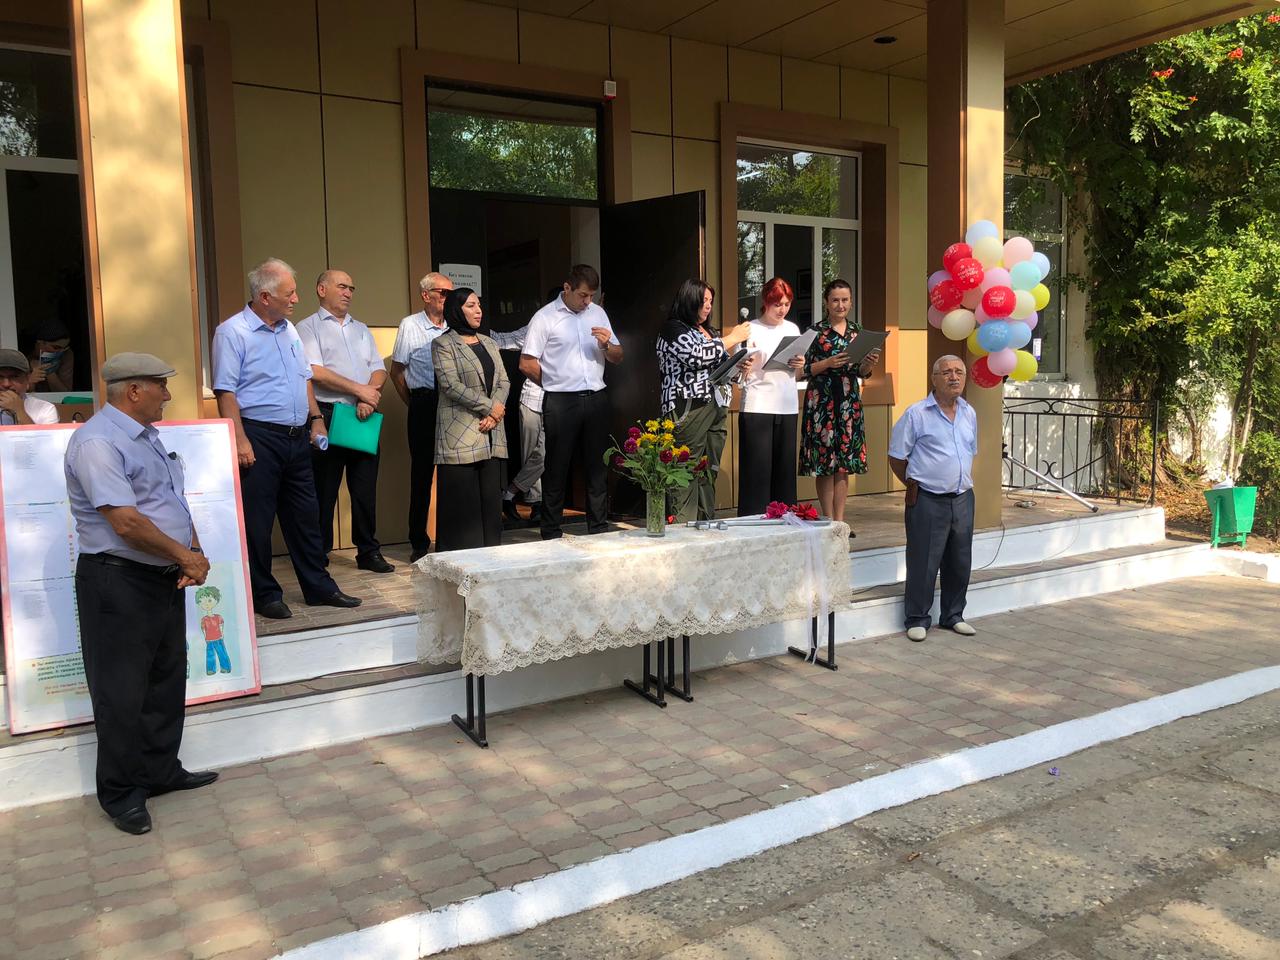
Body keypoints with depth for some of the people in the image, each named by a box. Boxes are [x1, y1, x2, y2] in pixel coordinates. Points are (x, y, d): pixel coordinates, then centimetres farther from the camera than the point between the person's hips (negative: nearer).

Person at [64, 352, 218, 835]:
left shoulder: (147, 436, 12)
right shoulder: (97, 443, -19)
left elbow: (175, 502, 14)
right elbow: (127, 523, -24)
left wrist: (193, 553, -1)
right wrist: (187, 557, -14)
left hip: (166, 578, 9)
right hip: (119, 583, -9)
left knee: (167, 681, 18)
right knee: (122, 693, 3)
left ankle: (161, 771, 32)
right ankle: (121, 794, 17)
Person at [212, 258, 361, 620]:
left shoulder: (288, 330, 14)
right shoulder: (232, 332, -9)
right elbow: (226, 391, -14)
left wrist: (315, 418, 12)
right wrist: (240, 441, -20)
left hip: (297, 437, 8)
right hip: (260, 437, -7)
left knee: (305, 515, 13)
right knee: (257, 520, 1)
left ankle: (318, 587, 21)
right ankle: (264, 595, 11)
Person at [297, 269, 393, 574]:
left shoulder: (361, 330, 21)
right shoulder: (308, 328, 2)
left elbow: (378, 369, 12)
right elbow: (315, 372, -11)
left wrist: (369, 398, -8)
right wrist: (360, 390, -10)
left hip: (364, 416, 5)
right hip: (327, 416, -5)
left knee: (365, 488, 7)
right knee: (323, 491, 0)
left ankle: (368, 552, 16)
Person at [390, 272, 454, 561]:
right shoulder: (410, 325, 1)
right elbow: (397, 371, 4)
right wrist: (414, 404, 5)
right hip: (424, 404, -3)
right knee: (422, 472, 3)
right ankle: (419, 542, 13)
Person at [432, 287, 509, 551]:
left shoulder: (488, 343, 19)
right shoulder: (443, 344, -1)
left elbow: (503, 381, 11)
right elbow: (451, 385, -12)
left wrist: (494, 414, -6)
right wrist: (490, 407, -12)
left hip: (491, 433, 6)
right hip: (460, 434, -6)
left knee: (490, 497, 5)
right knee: (462, 499, -5)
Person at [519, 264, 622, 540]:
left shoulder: (598, 313, 12)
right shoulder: (545, 317, -3)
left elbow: (617, 357, 15)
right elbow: (526, 364, -4)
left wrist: (606, 345, -6)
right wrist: (556, 383, 4)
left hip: (596, 400, 4)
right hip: (560, 402, -4)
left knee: (598, 466, 8)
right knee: (556, 469, 2)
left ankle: (599, 530, 18)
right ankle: (551, 535, 11)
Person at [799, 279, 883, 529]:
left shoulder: (857, 331, 10)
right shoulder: (816, 331, -2)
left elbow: (862, 373, 14)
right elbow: (804, 370, -4)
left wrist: (868, 363, -7)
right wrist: (828, 363, -17)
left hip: (849, 401, 4)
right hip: (822, 401, -4)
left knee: (844, 463, 5)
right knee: (824, 464, -2)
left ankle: (839, 520, 12)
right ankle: (828, 520, 8)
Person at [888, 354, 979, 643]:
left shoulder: (969, 414, 11)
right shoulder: (916, 414, -7)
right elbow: (896, 457, -4)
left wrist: (965, 483, 14)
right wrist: (914, 484, 1)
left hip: (963, 499, 6)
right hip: (928, 500, -6)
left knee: (960, 562, 12)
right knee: (924, 562, -1)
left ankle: (953, 616, 27)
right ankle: (917, 620, 11)